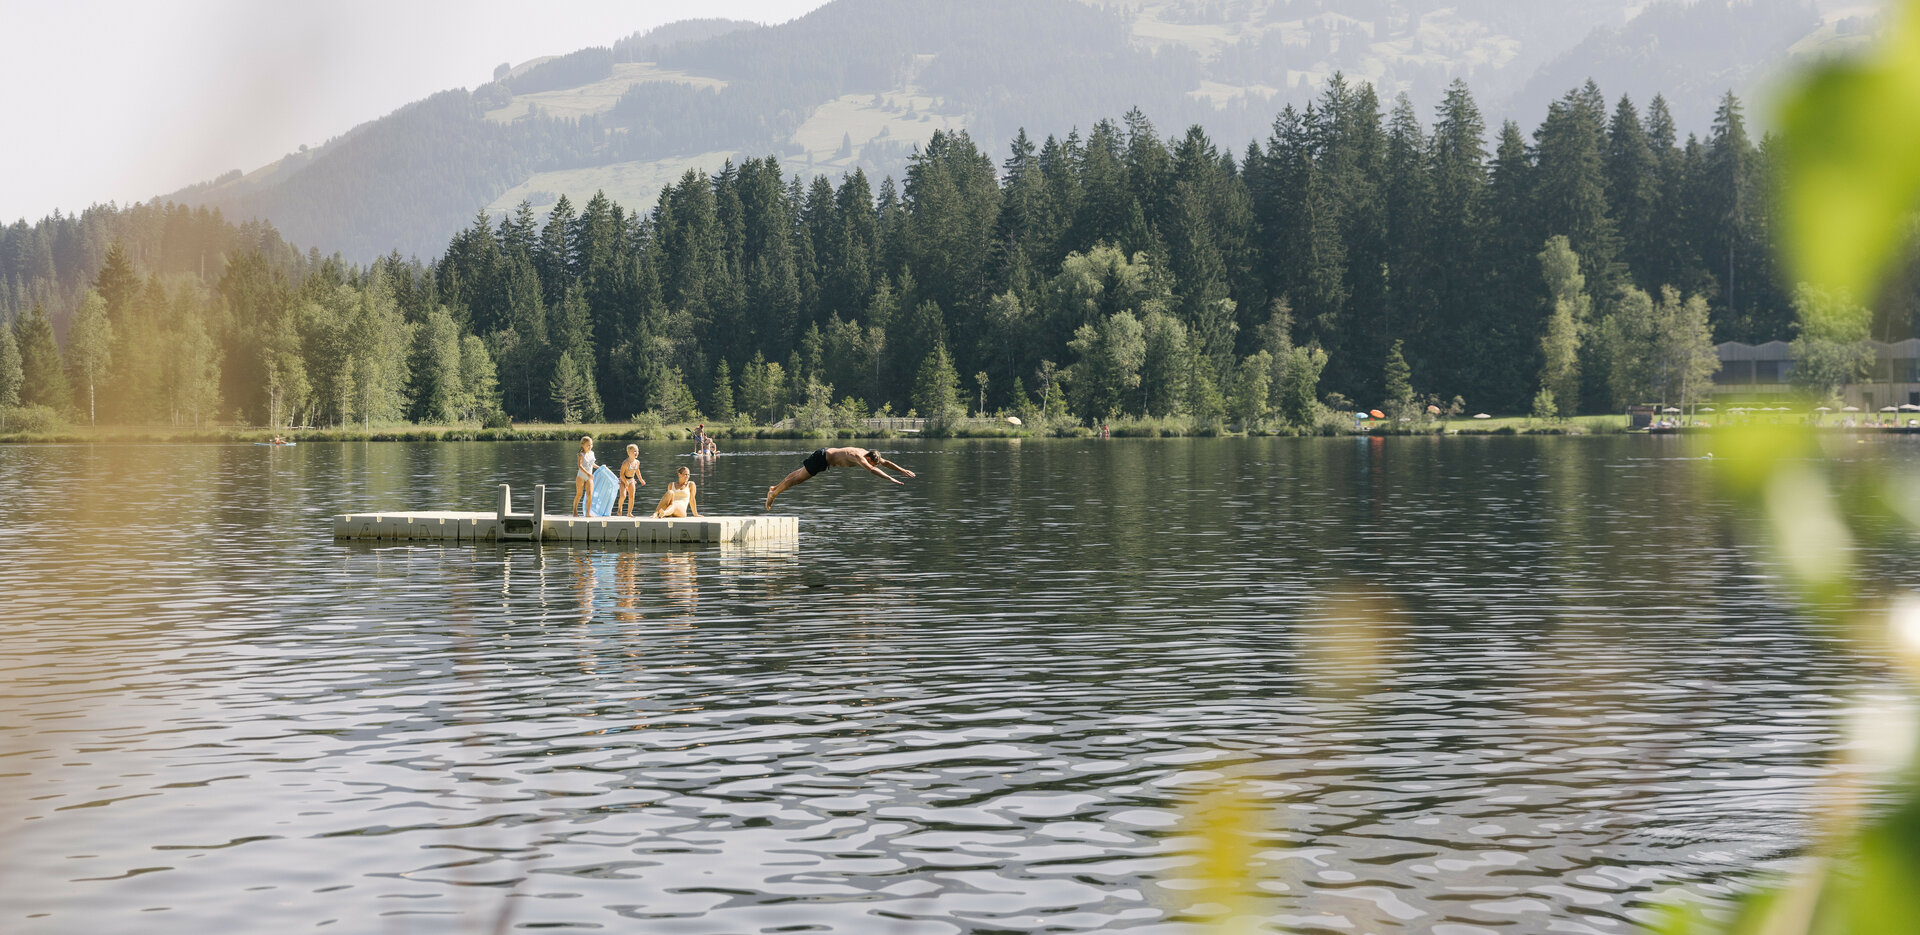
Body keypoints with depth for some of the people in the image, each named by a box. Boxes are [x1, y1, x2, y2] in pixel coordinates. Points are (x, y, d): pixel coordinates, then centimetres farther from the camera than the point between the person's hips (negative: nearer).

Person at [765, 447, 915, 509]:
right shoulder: (859, 457, -32)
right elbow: (871, 470, -48)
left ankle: (774, 489, 34)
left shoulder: (867, 453, -5)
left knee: (800, 476, 21)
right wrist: (891, 479, -50)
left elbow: (886, 463, 4)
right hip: (821, 458, -9)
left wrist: (903, 470, -2)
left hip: (826, 454, 9)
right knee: (798, 478, 0)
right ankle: (773, 494, 13)